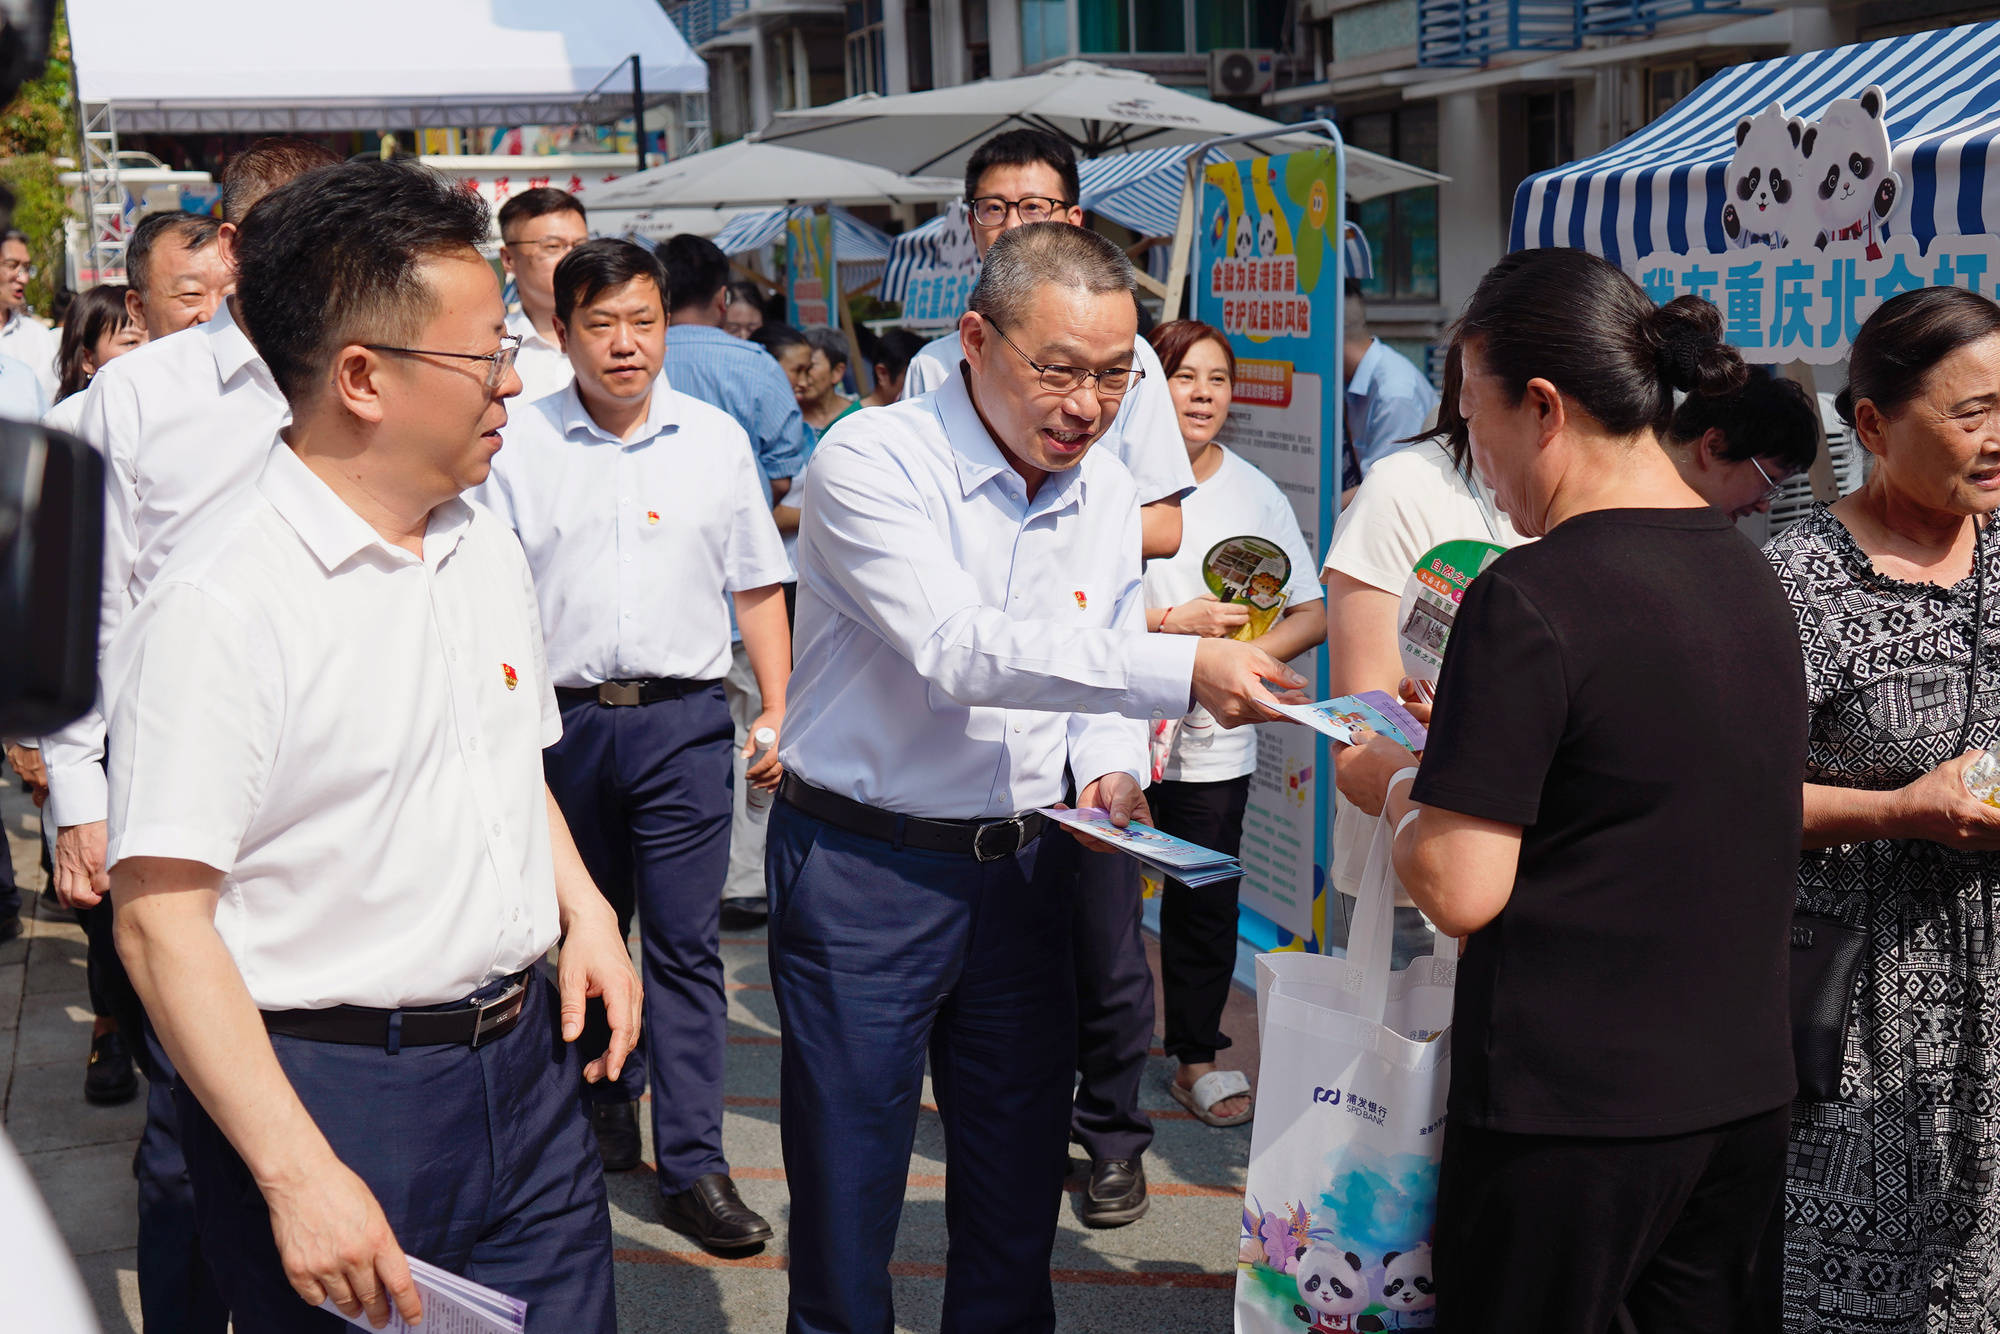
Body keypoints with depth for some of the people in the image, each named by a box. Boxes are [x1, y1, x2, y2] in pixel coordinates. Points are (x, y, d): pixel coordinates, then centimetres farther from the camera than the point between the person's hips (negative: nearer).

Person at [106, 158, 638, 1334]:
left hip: (529, 1065, 7)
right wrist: (298, 1175, -23)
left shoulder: (490, 548, 9)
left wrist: (586, 910, 6)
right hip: (333, 1093, -7)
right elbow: (161, 922, -20)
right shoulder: (219, 608, -18)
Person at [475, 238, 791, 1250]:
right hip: (562, 718, 1)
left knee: (684, 940, -3)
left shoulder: (715, 438, 6)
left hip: (682, 718, -1)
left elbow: (757, 587, 10)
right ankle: (601, 1118, 32)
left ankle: (693, 1165, 2)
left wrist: (778, 715, 4)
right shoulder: (518, 445, 3)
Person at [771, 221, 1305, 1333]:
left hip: (1022, 868, 5)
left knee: (1020, 1185, 14)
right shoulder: (875, 462, -16)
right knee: (846, 1202, 4)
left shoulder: (1110, 495, 5)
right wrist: (1183, 671, -35)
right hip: (865, 870, -5)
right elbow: (958, 651, -29)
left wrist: (1114, 767, -7)